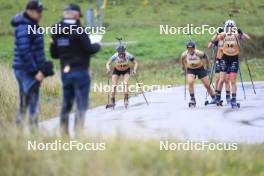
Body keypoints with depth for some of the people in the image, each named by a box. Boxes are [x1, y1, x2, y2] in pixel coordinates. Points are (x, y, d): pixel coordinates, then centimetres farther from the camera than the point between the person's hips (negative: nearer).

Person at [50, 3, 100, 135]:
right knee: (81, 105, -1)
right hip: (80, 72, -6)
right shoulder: (78, 30, -16)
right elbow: (89, 49, -15)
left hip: (65, 72, 6)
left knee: (66, 104, 14)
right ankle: (78, 132, -4)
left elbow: (54, 54, 11)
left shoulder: (56, 31, 4)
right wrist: (97, 46, 5)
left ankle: (63, 133, 16)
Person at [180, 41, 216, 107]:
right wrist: (184, 69, 13)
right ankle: (192, 99, -16)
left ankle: (214, 98, 23)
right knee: (190, 82, -24)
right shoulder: (184, 55, -21)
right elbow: (182, 60, 4)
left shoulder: (199, 53, -29)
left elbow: (207, 58, -11)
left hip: (200, 69, -1)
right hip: (190, 69, 1)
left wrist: (207, 67, -1)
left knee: (207, 85, 4)